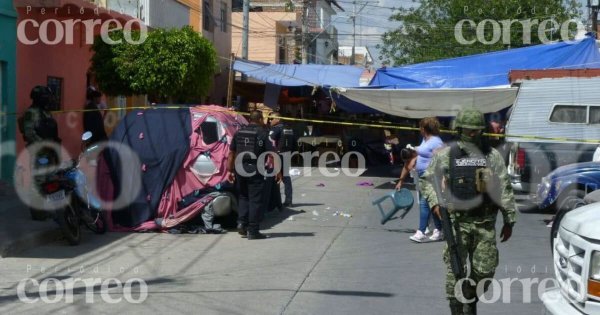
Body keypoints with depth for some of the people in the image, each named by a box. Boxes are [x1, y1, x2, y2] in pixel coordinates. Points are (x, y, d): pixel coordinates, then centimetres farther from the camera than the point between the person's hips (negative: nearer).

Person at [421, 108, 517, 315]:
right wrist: (435, 202, -9)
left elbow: (504, 189, 8)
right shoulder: (446, 155, 3)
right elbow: (428, 180, 9)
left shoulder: (492, 156, 7)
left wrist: (509, 220, 6)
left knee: (484, 271, 4)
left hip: (485, 223, 2)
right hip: (457, 222, -2)